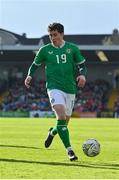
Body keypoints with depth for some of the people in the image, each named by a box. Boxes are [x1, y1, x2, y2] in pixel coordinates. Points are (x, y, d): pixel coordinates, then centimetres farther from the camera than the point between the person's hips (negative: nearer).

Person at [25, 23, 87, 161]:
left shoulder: (72, 49, 6)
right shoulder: (45, 50, 4)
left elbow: (82, 65, 12)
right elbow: (35, 64, 16)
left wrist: (82, 75, -10)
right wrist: (30, 75, -3)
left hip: (70, 88, 3)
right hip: (54, 87, -3)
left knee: (64, 122, 10)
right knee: (61, 115, -25)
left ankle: (52, 133, 46)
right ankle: (69, 150, -22)